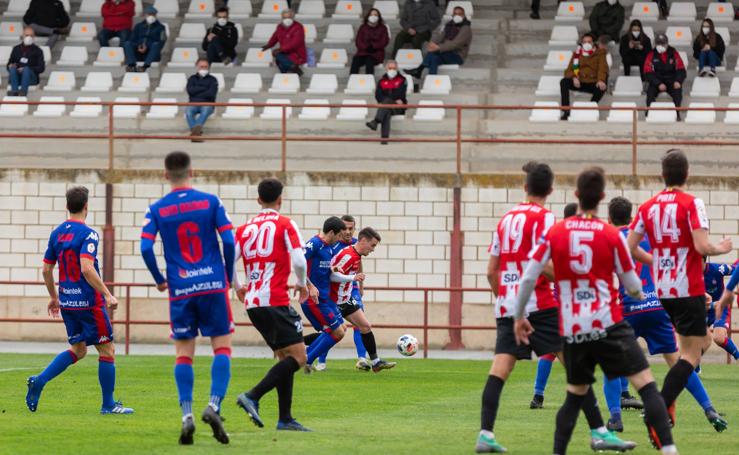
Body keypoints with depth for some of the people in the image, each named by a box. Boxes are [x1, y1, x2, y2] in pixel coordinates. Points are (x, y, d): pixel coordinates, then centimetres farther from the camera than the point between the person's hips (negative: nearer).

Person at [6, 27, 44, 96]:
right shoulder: (16, 49, 17)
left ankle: (23, 91, -53)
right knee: (12, 69, -29)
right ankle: (14, 91, -47)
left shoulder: (37, 50, 8)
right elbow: (9, 64, 18)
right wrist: (10, 66, -7)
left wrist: (27, 69, -14)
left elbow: (41, 68, 0)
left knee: (26, 69, -34)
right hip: (17, 77, 2)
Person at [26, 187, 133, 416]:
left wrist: (54, 297, 25)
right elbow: (87, 268, -26)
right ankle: (108, 404, 8)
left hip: (67, 302, 7)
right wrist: (107, 294, -23)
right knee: (107, 350, 4)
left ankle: (39, 381, 1)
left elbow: (46, 270, 12)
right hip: (89, 302, -7)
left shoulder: (56, 233, 8)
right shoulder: (87, 234, -14)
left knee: (78, 349, 18)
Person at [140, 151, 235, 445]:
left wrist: (159, 280, 9)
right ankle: (214, 405, -15)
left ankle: (186, 415, -5)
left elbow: (146, 248, -6)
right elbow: (229, 241, -4)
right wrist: (229, 277, 10)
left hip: (180, 289, 1)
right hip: (213, 285, -1)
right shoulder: (210, 202, 1)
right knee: (222, 347, 4)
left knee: (183, 353, 6)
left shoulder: (157, 209, 2)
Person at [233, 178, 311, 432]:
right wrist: (302, 285, 7)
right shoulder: (285, 225, -2)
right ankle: (252, 397, -20)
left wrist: (237, 287, 21)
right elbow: (298, 261, -12)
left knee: (285, 358, 15)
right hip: (275, 301, -7)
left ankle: (285, 419, 10)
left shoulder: (245, 228, 13)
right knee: (298, 357, -6)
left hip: (252, 303, 7)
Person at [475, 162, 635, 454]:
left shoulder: (506, 219, 15)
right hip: (538, 305, -6)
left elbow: (491, 270, 16)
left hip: (507, 306, 6)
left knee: (499, 369, 1)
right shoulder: (543, 218, -5)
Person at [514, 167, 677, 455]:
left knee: (576, 394, 19)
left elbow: (529, 277, 2)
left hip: (572, 330, 3)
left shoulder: (555, 233, 2)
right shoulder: (612, 236, -4)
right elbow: (633, 286, 3)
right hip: (608, 325, -3)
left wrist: (519, 317, 15)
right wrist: (639, 293, 28)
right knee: (646, 385, -3)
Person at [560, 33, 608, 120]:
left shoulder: (600, 54, 8)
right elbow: (569, 71, 8)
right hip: (579, 83, 2)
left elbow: (602, 68, -8)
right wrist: (574, 78, -18)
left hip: (593, 83, -2)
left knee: (602, 88, -35)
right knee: (564, 82, -24)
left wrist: (601, 80, -31)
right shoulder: (577, 54, 14)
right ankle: (566, 111, -29)